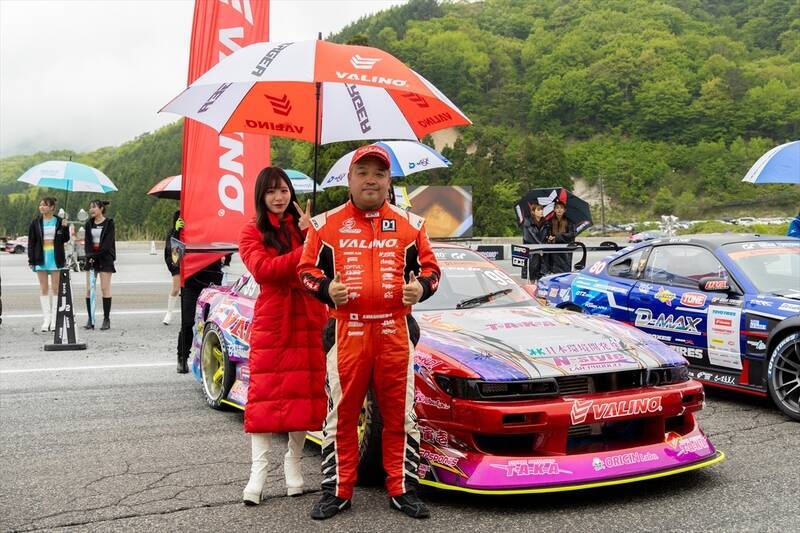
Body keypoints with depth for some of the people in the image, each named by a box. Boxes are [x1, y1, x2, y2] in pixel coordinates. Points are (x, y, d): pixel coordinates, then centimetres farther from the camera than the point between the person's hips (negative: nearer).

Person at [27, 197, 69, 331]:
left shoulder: (59, 221, 2)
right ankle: (46, 319, 9)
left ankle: (54, 320, 6)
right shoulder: (36, 223, 4)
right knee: (44, 288, 4)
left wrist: (64, 227, -14)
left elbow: (65, 239, 3)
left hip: (56, 257, -1)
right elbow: (31, 242, 5)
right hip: (41, 257, 1)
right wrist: (31, 260, 0)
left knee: (56, 288, 1)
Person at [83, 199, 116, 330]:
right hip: (91, 257, 5)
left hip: (105, 257, -4)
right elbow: (87, 241, 6)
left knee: (105, 288, -4)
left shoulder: (109, 223, -2)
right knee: (89, 289, 0)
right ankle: (90, 319, 4)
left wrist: (96, 255, -17)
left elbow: (108, 242, -10)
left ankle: (106, 319, 1)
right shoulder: (89, 224, 12)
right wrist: (89, 256, -10)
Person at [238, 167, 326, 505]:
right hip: (271, 323, -2)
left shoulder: (305, 225, 12)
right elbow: (262, 269, -15)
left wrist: (310, 233, -13)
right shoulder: (252, 233, 4)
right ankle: (259, 470, 1)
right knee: (266, 393, -2)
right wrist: (304, 253, -18)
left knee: (304, 391, 4)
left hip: (309, 321, 3)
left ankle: (293, 460, 18)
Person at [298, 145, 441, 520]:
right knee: (342, 413, 5)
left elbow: (430, 267, 13)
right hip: (346, 330, -1)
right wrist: (326, 288, -12)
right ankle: (337, 492, 18)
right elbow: (306, 269, 8)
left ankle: (402, 490, 19)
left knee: (399, 414, 7)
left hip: (396, 330, 1)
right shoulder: (325, 224, 6)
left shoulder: (410, 224, 10)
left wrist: (421, 286, -9)